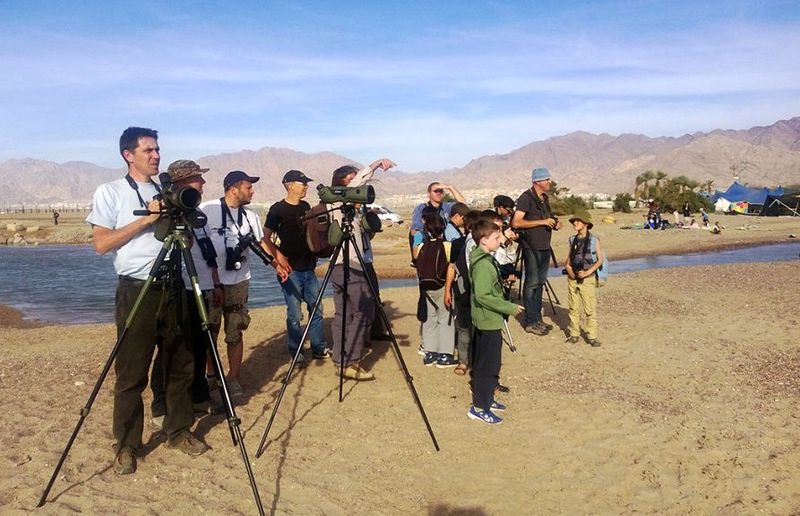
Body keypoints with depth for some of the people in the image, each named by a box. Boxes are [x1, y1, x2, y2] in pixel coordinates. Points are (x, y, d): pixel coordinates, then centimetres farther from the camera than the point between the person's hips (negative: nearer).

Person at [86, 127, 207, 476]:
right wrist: (145, 219, -15)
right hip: (137, 290, -5)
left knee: (181, 365, 10)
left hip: (173, 287, 5)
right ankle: (126, 446, 14)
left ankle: (179, 432, 24)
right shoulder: (110, 192, 0)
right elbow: (101, 243, -10)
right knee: (131, 373, 0)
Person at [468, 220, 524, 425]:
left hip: (488, 321, 10)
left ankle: (487, 398, 32)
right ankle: (479, 407, 7)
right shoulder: (483, 264, -22)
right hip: (489, 322, -10)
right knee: (487, 365, -2)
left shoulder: (487, 260, 10)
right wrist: (509, 308, -21)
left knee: (489, 363, 19)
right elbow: (482, 296, -27)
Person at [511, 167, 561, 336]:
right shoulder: (526, 198, -11)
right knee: (532, 283, -5)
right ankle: (530, 322, 0)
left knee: (540, 283, 12)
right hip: (531, 247, -8)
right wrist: (542, 222, -20)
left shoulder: (544, 198, 16)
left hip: (544, 247, 9)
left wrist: (554, 223, 6)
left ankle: (537, 319, 20)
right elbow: (516, 222, -20)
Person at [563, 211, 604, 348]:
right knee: (574, 308, 9)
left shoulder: (594, 240, -5)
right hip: (573, 278, 5)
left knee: (590, 309, -2)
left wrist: (588, 272, -14)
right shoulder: (573, 240, 8)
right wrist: (567, 266, -3)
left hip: (587, 279, -4)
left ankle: (592, 336, 4)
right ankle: (574, 333, 18)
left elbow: (600, 260, -6)